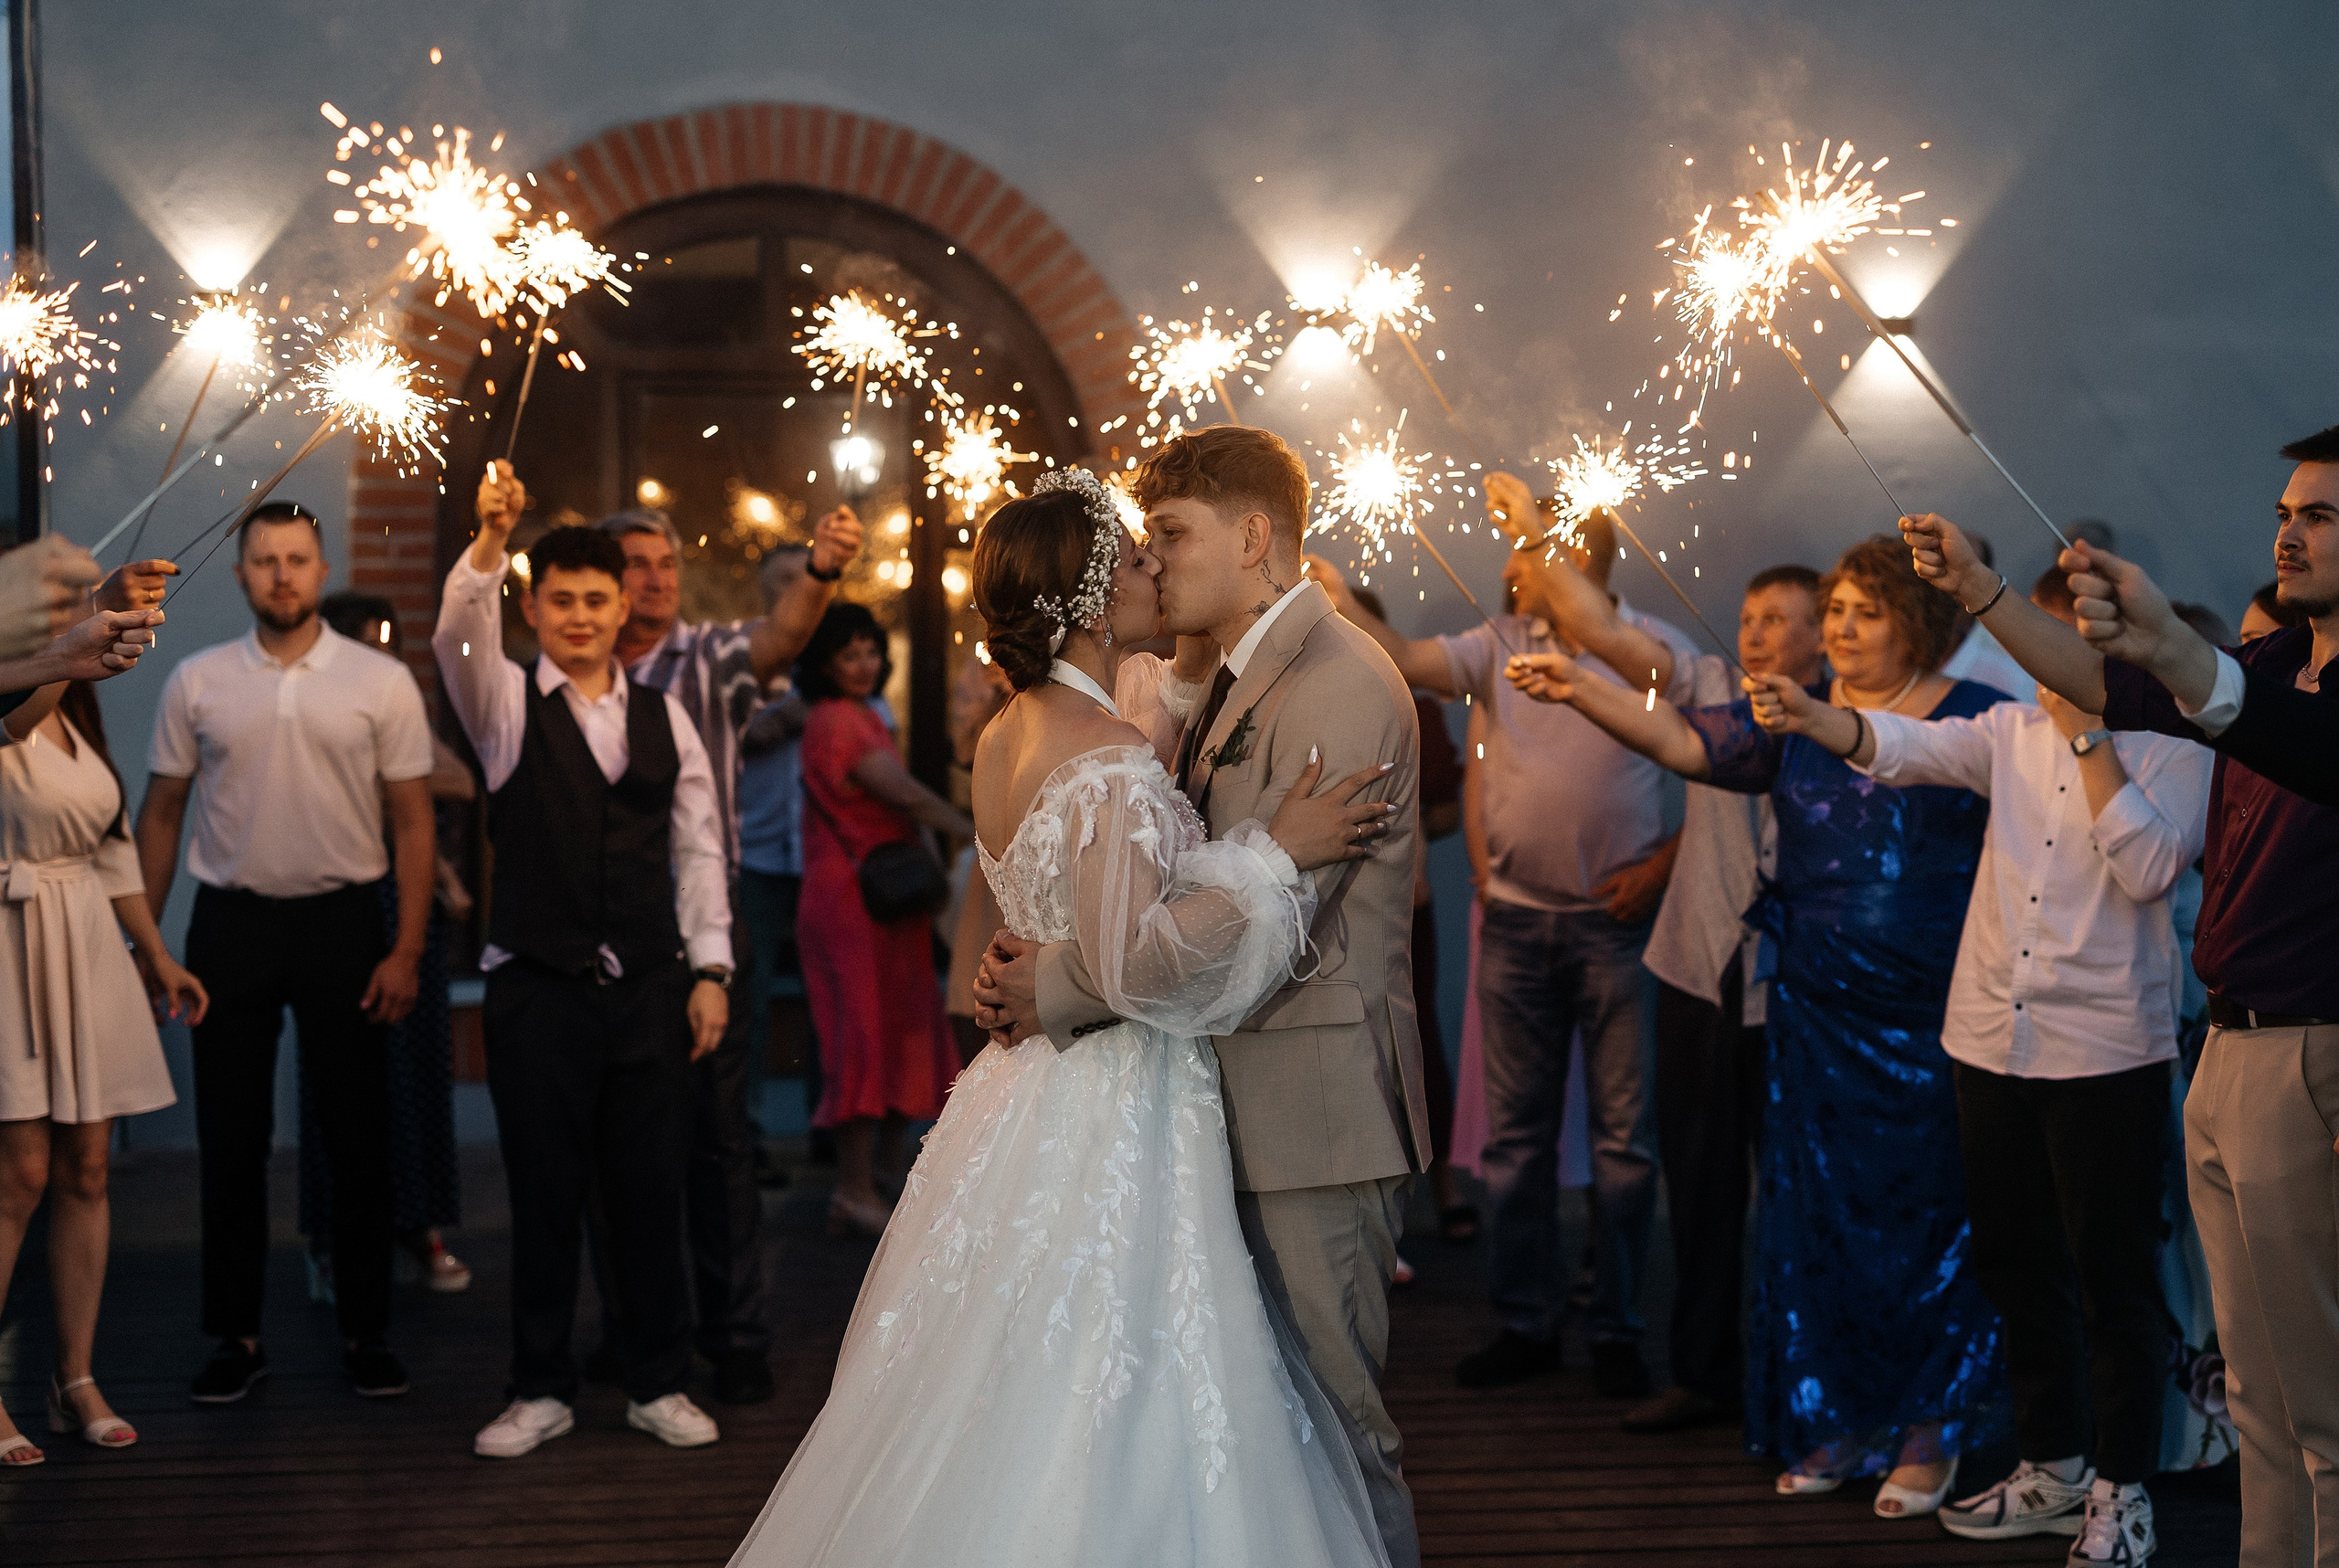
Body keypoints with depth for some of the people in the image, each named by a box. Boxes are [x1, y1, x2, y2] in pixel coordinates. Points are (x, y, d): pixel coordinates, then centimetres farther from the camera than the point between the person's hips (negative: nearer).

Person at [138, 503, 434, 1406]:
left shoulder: (382, 683, 0)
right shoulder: (197, 683, 4)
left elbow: (412, 822, 0)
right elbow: (162, 814, 8)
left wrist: (407, 949, -7)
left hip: (342, 922, -1)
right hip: (229, 924, 1)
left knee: (358, 1136, 3)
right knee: (231, 1139, 5)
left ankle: (364, 1331, 14)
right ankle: (236, 1337, 13)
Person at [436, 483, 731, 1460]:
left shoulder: (664, 719, 10)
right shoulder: (508, 706, 2)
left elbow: (698, 848, 10)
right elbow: (458, 635, -19)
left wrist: (709, 969, 3)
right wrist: (491, 539, -35)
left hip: (649, 988, 2)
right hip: (538, 987, -2)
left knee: (649, 1191, 7)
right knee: (544, 1194, 4)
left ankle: (659, 1385, 19)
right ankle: (540, 1391, 16)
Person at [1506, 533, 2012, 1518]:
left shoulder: (1980, 720, -1)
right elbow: (1682, 742, -6)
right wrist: (1580, 691, -18)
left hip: (1938, 1019, -3)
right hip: (1816, 1015, 3)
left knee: (1929, 1213, 1)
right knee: (1817, 1209, 6)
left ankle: (1931, 1430, 14)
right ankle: (1842, 1417, 20)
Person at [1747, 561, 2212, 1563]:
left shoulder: (2171, 752, -4)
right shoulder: (2014, 732, 8)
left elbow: (2148, 867, -20)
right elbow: (1909, 747, -9)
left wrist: (2089, 734, -16)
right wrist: (1812, 719, -28)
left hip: (2106, 1054, -5)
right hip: (1994, 1041, 5)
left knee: (2114, 1274, 1)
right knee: (2014, 1263, 14)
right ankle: (2051, 1467, 29)